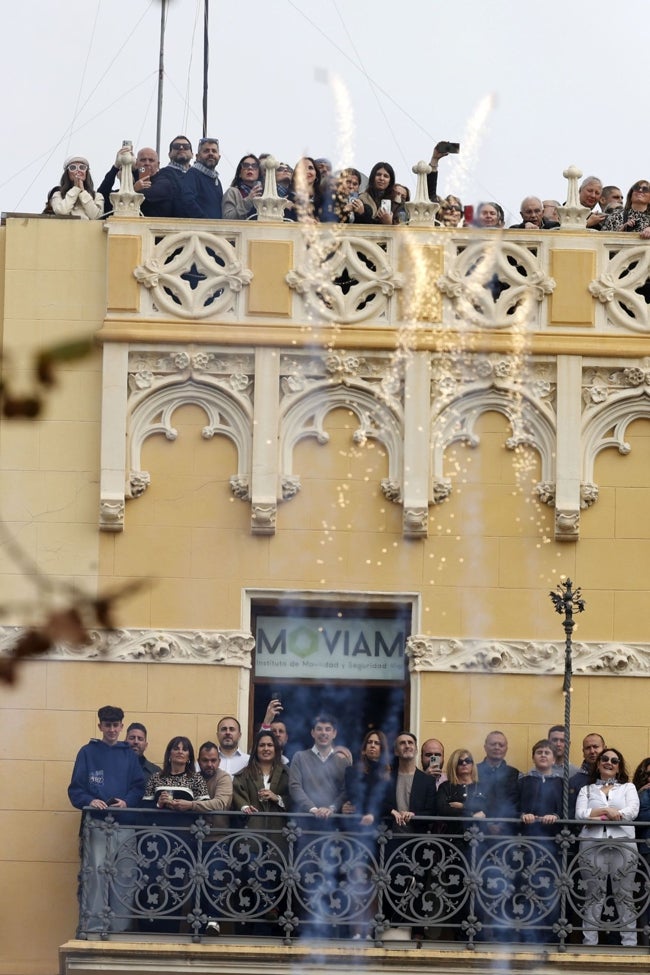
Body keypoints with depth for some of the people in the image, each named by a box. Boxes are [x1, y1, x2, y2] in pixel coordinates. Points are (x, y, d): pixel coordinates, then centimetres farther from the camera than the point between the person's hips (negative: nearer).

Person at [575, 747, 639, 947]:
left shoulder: (628, 787, 16)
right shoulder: (586, 790, 18)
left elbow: (632, 811, -1)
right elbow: (580, 814, 2)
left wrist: (596, 817, -4)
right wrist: (607, 811, -9)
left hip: (623, 845, 0)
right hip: (593, 846, 0)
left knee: (625, 896, -1)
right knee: (593, 896, -1)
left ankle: (629, 942, -2)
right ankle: (589, 942, -1)